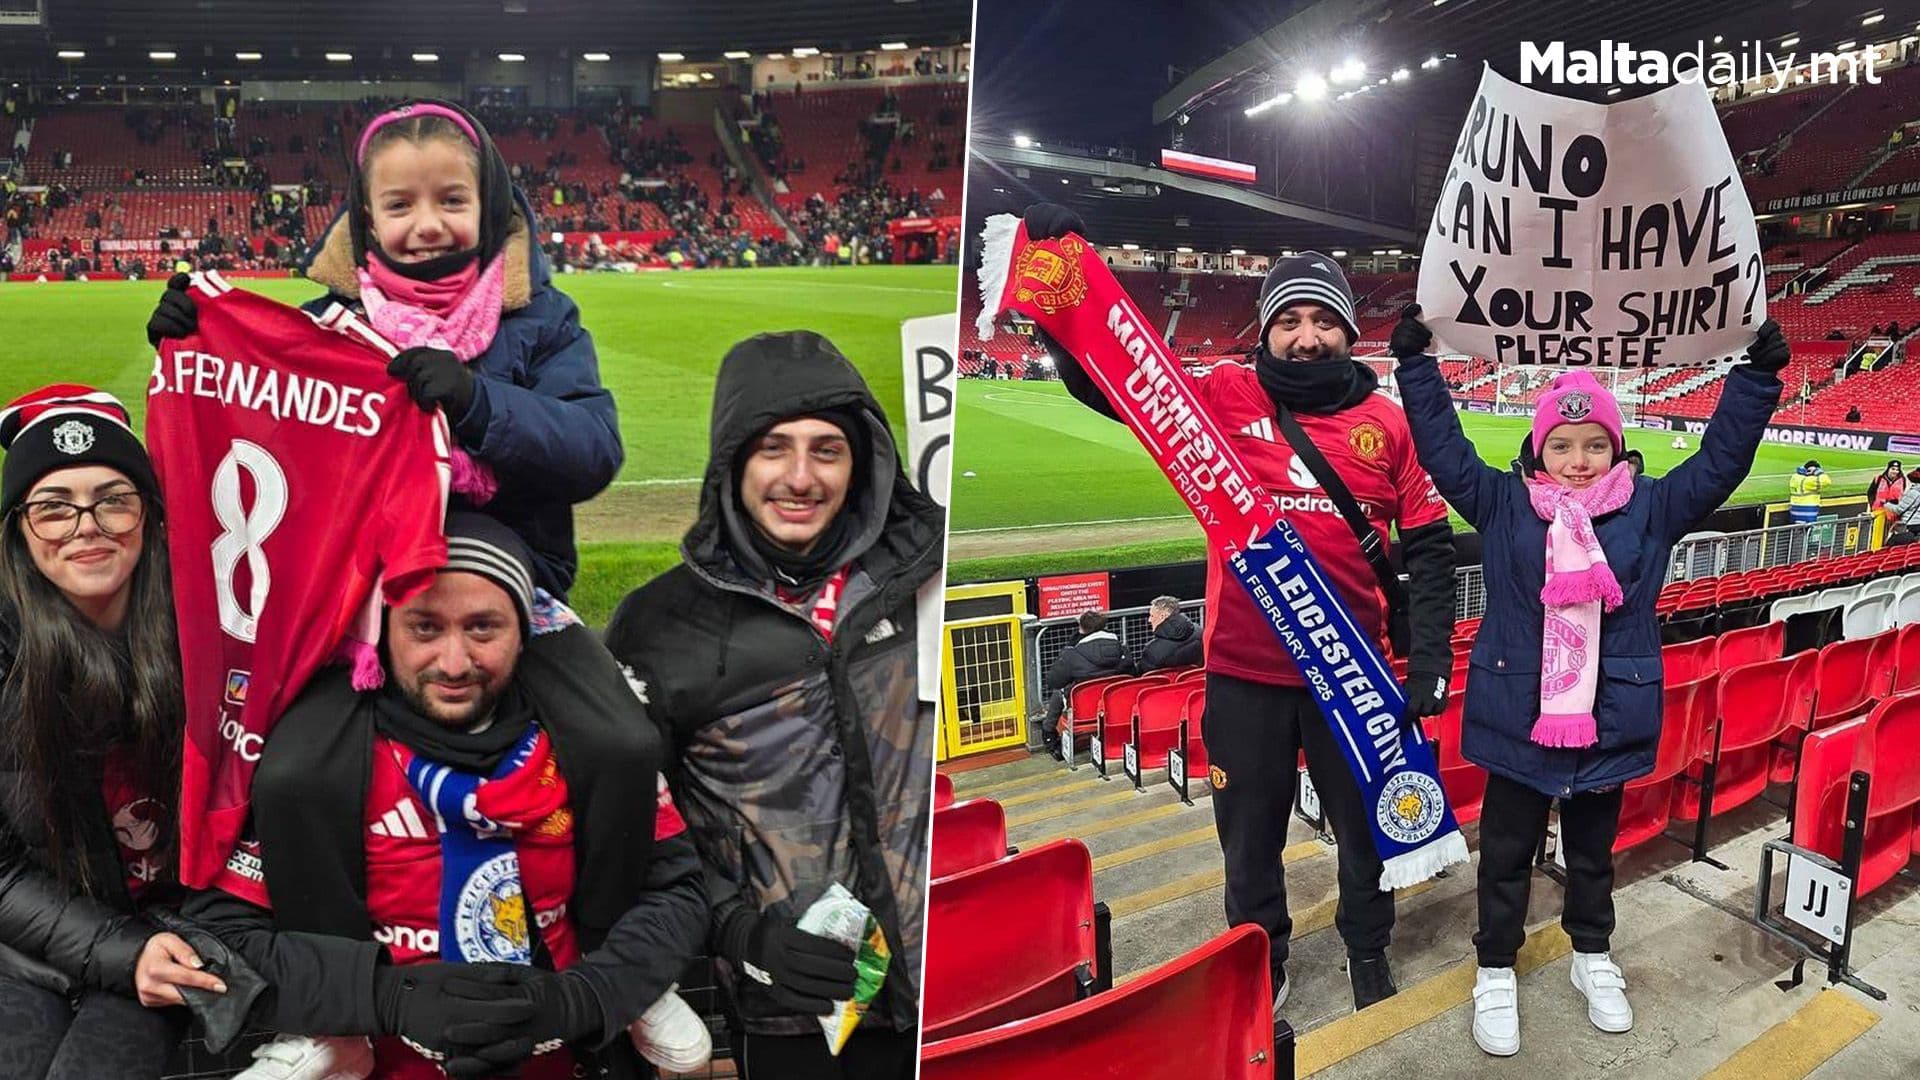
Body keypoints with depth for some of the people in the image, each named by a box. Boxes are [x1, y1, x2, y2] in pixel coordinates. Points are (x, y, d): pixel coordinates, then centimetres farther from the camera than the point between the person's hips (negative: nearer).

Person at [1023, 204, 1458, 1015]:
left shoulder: (1388, 423, 0)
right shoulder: (1226, 397, -3)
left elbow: (1429, 548, 3)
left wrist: (1429, 660, -3)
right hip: (1243, 669, 0)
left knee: (1364, 825, 19)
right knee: (1250, 834, 15)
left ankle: (1368, 949, 45)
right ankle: (1260, 964, 39)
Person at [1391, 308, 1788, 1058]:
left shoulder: (1650, 509, 0)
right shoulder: (1503, 506, -4)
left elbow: (1721, 459, -1)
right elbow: (1445, 450, -6)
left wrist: (1757, 376, -8)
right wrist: (1417, 364, -12)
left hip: (1609, 721, 2)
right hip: (1517, 717, -1)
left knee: (1593, 851, 21)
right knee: (1506, 852, 12)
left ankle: (1593, 956, 43)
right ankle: (1496, 972, 27)